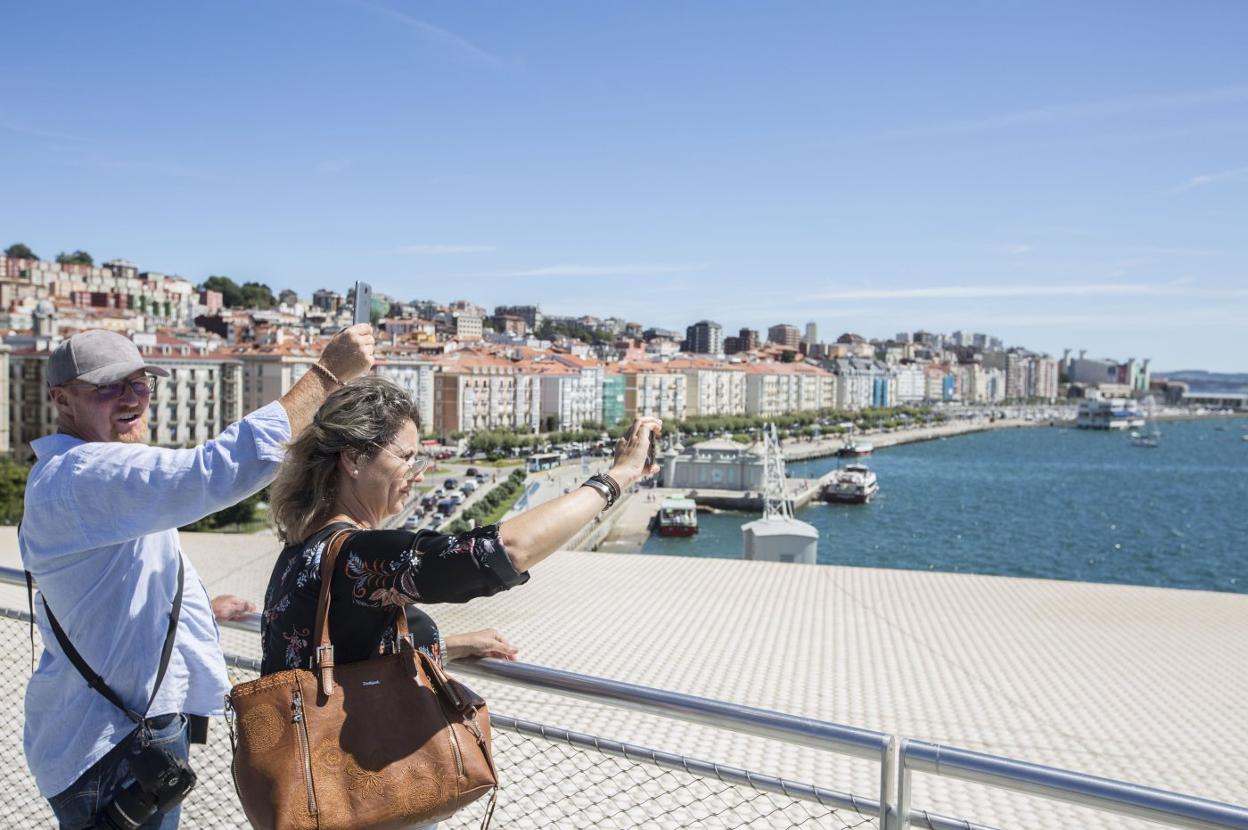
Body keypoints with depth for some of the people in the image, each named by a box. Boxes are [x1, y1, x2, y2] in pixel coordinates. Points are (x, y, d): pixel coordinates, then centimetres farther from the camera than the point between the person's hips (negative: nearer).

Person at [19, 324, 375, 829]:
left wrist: (193, 607, 32)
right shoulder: (83, 474, -25)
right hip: (114, 744, -11)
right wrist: (328, 372, -33)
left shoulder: (63, 476, 13)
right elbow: (226, 465, -39)